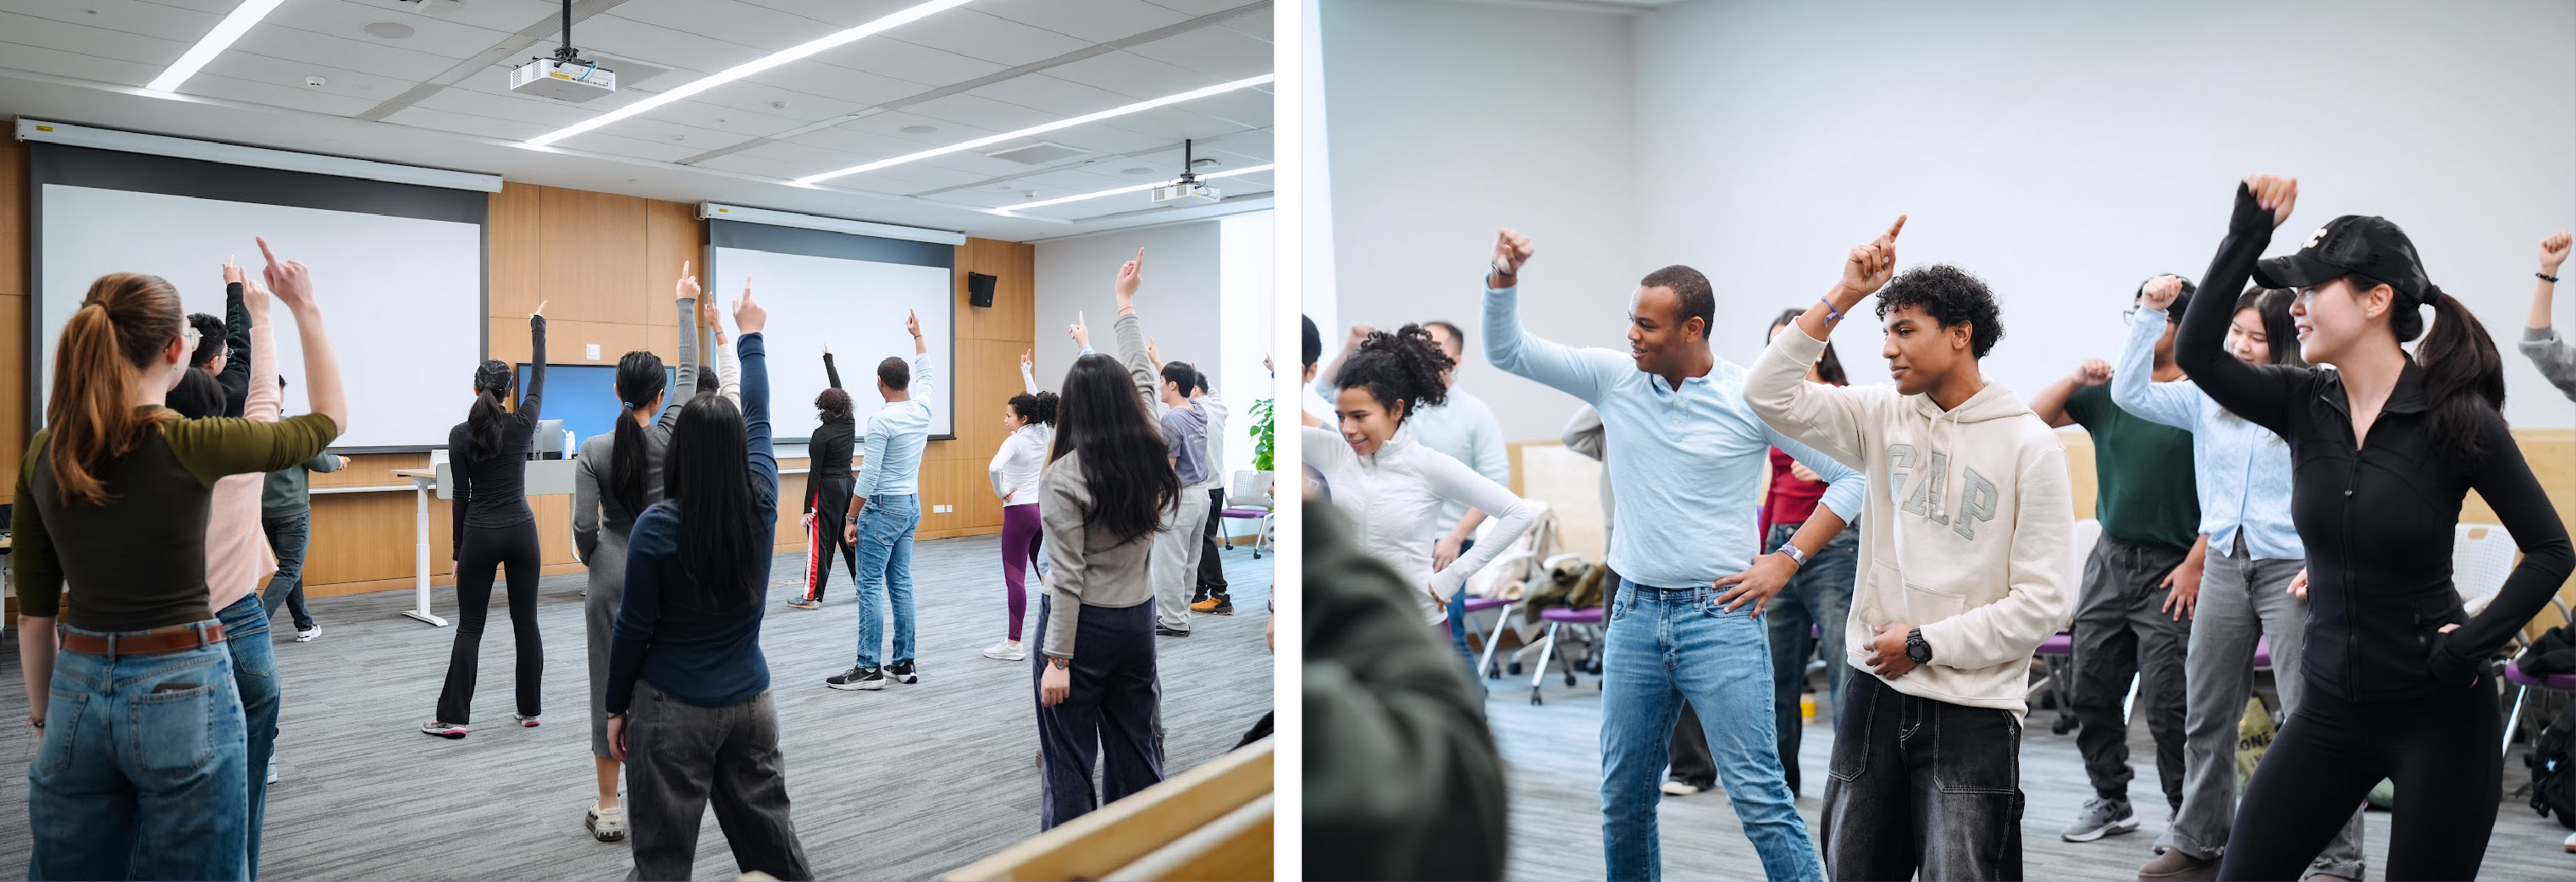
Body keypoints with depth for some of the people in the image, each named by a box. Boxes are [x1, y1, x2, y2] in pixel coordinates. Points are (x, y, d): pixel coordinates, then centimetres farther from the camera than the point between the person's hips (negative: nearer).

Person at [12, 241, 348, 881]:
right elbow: (328, 420, 3)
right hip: (183, 693, -5)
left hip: (80, 692, 5)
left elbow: (34, 611, 8)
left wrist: (43, 713, 18)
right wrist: (305, 308, 8)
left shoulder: (42, 452, 2)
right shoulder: (188, 445, -14)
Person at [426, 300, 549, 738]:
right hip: (520, 531, 1)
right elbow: (539, 376, 12)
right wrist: (538, 327, 22)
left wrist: (458, 550, 5)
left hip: (480, 535, -1)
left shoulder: (460, 434, -5)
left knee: (469, 626, 4)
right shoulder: (522, 424, -3)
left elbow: (461, 497, -2)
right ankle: (530, 709, 13)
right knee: (526, 622, 8)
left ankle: (453, 717, 4)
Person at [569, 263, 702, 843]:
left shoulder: (594, 451, -7)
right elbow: (690, 374, 4)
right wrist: (685, 306, 11)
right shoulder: (671, 437, -7)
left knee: (610, 689, 7)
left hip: (612, 578, 0)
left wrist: (598, 564, 13)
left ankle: (608, 811, 13)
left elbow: (583, 529, -9)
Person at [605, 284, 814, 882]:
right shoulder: (761, 505, -6)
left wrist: (617, 707, 5)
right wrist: (751, 336, 20)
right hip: (750, 703, 4)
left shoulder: (657, 526, -15)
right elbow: (758, 420, 9)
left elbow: (634, 627, -9)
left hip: (673, 710, -4)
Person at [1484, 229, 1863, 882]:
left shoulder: (1753, 399, -8)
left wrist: (1786, 560, -8)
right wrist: (1504, 276, -13)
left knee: (1759, 798, -2)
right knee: (1622, 798, 14)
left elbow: (1853, 475, -4)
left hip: (1719, 615, -4)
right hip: (1634, 613, 4)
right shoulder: (1613, 377, 2)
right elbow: (1506, 349, 2)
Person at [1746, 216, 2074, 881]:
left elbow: (2041, 603, -10)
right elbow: (1770, 394, -7)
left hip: (1974, 711, -4)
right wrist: (1843, 296, -8)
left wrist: (1926, 644, -10)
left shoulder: (2030, 445, -8)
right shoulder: (1885, 417, 3)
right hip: (1875, 695, 4)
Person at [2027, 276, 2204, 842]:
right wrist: (2077, 380, -7)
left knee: (2167, 708, -4)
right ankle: (2110, 801, 26)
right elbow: (2034, 418, 8)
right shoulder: (2109, 391, 7)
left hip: (2172, 568, -5)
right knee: (2093, 692, 11)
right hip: (2110, 558, 6)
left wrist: (2195, 566, -14)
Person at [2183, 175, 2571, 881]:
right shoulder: (2303, 404, -3)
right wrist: (2246, 236, -21)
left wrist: (2474, 644, -14)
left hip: (2439, 713, -3)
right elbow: (2194, 354, -19)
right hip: (2330, 707, 4)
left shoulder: (2457, 416, -12)